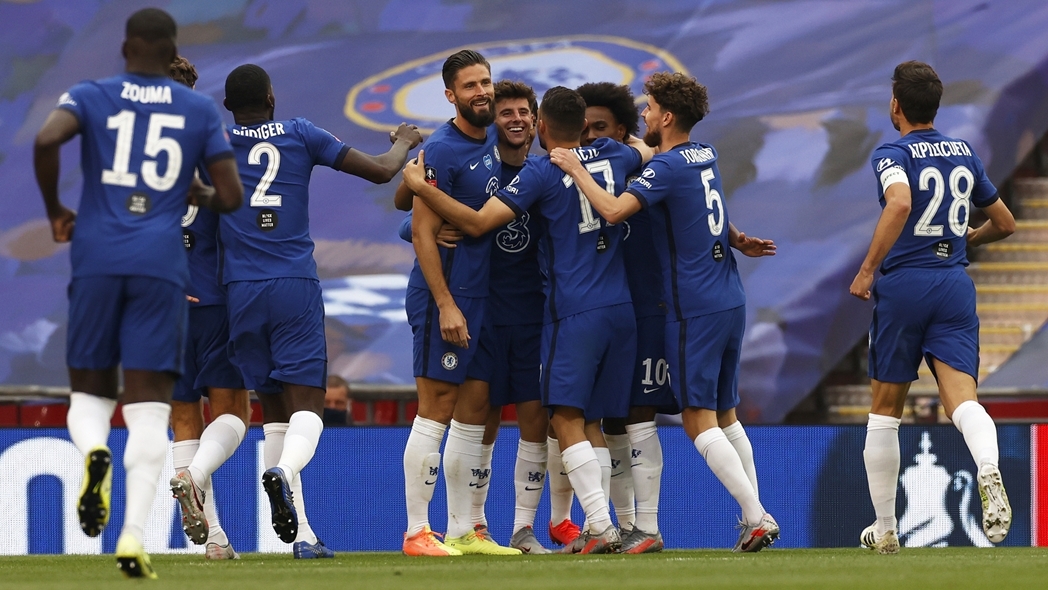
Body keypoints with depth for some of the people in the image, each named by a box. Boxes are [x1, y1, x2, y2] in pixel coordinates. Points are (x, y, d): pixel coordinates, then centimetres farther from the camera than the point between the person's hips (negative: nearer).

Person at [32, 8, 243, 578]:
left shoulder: (90, 96, 7)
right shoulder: (200, 111, 9)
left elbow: (46, 140, -13)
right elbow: (231, 197, 6)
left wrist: (54, 210, 2)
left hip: (96, 259, 0)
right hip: (161, 266, 0)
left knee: (90, 391, 14)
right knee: (149, 405, -1)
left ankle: (93, 452, -23)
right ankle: (134, 533, -17)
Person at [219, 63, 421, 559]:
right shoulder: (301, 135, 5)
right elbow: (381, 170, 7)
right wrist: (405, 142, 29)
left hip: (241, 291, 2)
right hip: (296, 290, -2)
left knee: (274, 408, 9)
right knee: (307, 404, -4)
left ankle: (300, 533, 5)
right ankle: (283, 471, -38)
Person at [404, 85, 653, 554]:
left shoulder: (541, 173, -7)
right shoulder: (612, 156, 10)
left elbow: (477, 222, -12)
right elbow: (648, 152, 34)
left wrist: (420, 186, -6)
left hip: (574, 312, -7)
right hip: (620, 309, 7)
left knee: (567, 418, -9)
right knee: (590, 420, 11)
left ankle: (602, 526, -21)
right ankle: (595, 527, 4)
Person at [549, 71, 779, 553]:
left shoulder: (667, 167, -13)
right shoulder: (705, 157, 12)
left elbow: (614, 209, -24)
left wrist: (575, 169, -14)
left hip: (694, 309, -8)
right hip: (730, 301, 8)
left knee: (698, 419, -6)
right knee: (725, 414, 15)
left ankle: (756, 516, -15)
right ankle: (754, 517, 12)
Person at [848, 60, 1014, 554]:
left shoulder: (893, 154, -4)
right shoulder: (965, 155, 14)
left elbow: (900, 203, -25)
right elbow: (1004, 223, 23)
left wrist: (867, 270, -19)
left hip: (904, 284, -3)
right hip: (956, 288, 3)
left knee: (885, 410, 11)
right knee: (961, 398, -10)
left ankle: (884, 529, 17)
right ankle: (989, 471, -43)